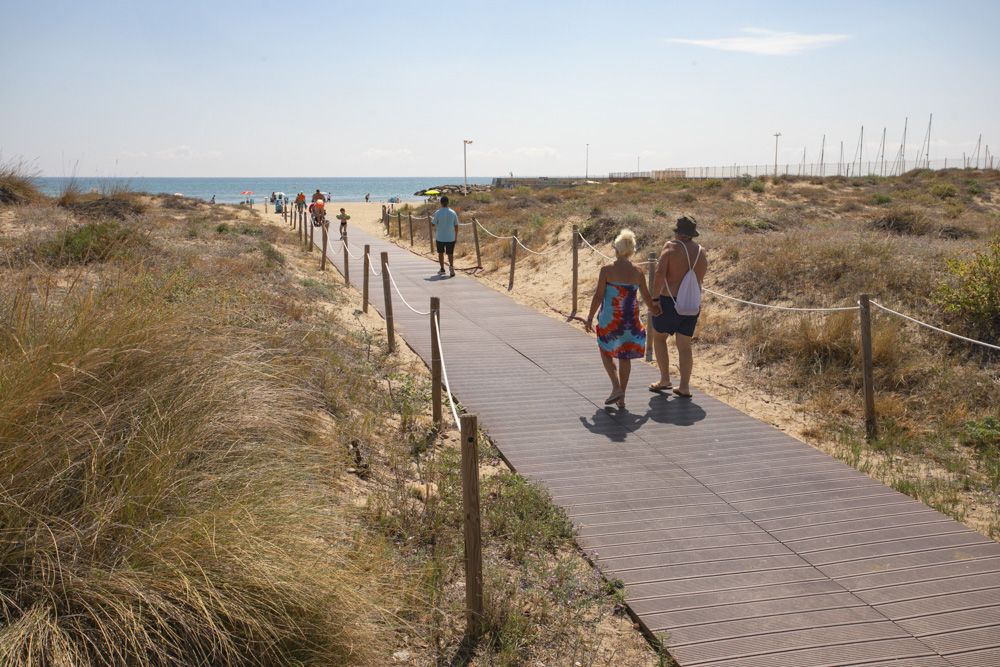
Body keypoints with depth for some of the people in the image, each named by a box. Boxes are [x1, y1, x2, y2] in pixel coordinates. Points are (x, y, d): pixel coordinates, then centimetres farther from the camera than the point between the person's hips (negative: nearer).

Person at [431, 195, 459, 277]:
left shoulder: (437, 213, -11)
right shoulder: (453, 213, -4)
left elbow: (433, 224, -2)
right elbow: (456, 226, 0)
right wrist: (456, 236, 11)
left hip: (440, 237, -1)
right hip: (451, 237, 1)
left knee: (441, 253, 15)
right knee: (450, 253, 7)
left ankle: (442, 269, 19)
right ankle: (451, 265, -18)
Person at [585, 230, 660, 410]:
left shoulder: (607, 270, -11)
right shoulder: (637, 272, -1)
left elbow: (598, 296, -10)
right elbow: (646, 297, 8)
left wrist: (590, 317, 0)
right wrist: (654, 309, 28)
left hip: (610, 319, -3)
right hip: (631, 320, 3)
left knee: (605, 351, 17)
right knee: (625, 357, 14)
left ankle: (617, 388, 2)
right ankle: (621, 398, 18)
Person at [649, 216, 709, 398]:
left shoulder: (671, 247, -11)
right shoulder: (702, 253, 5)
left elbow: (659, 273, -20)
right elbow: (699, 280, 12)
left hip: (669, 301, -4)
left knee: (658, 337, 16)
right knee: (684, 345, 10)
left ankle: (664, 379, 15)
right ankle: (684, 387, 9)